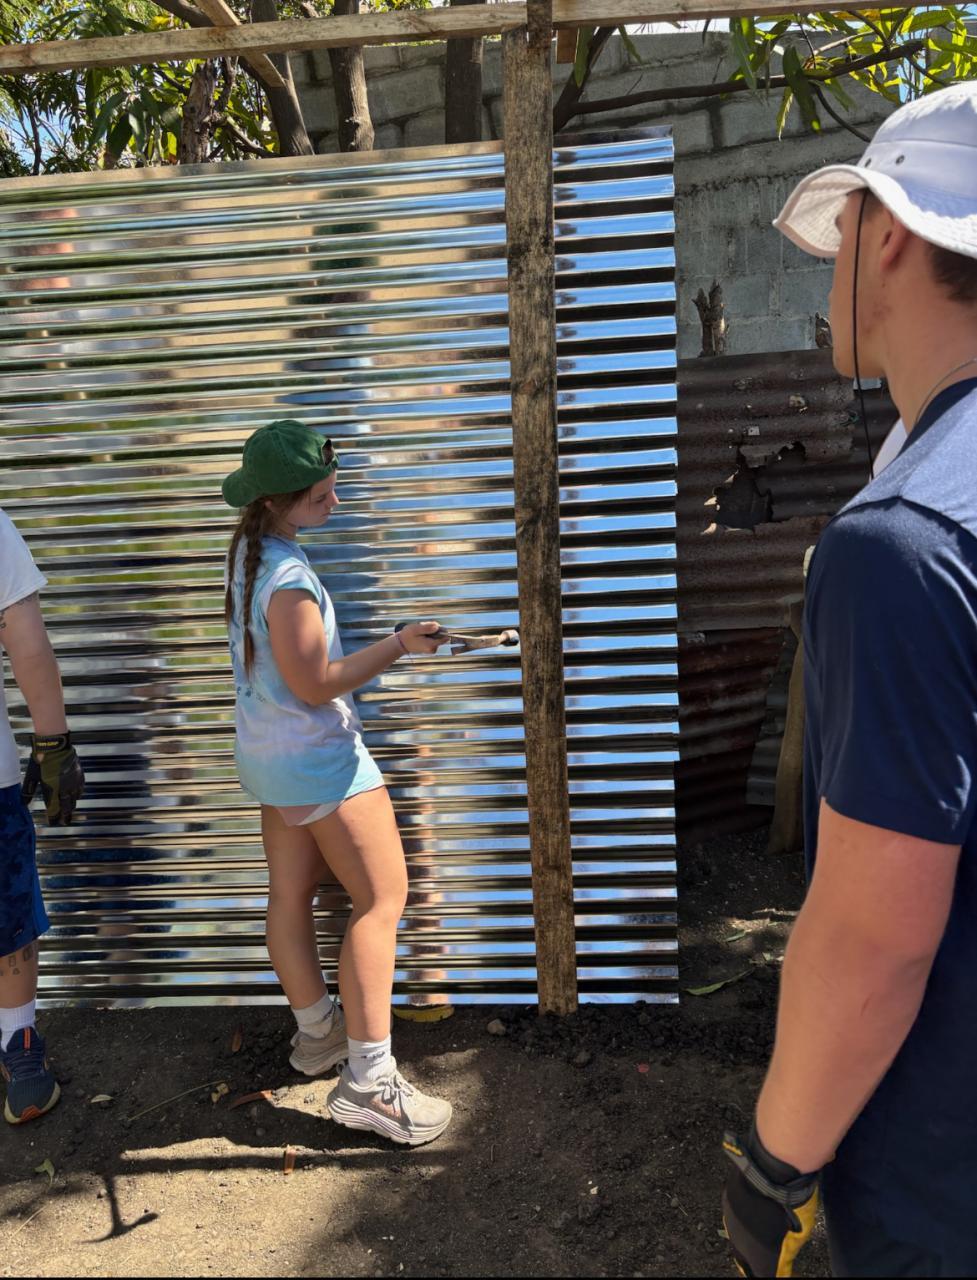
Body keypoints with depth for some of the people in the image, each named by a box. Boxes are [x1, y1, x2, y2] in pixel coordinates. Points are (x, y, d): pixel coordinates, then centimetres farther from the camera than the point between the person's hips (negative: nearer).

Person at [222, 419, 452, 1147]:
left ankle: (317, 1033, 33)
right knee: (382, 899, -3)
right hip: (317, 756, -9)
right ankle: (369, 1081, 0)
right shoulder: (289, 580, -27)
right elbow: (316, 686, -23)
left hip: (267, 751, 9)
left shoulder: (247, 549, 3)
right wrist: (399, 645, -21)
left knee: (292, 894, 17)